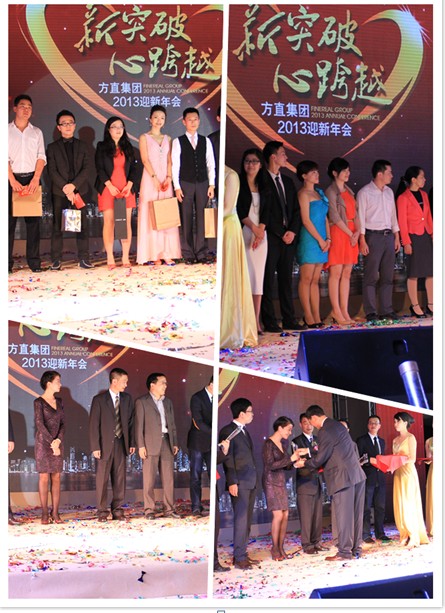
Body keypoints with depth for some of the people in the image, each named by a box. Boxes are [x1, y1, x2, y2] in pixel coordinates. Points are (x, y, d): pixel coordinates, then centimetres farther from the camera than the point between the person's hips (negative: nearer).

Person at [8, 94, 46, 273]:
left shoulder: (36, 132, 13)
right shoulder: (7, 130, 6)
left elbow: (41, 157, 5)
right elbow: (5, 157, -1)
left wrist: (35, 179, -9)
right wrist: (13, 180, -12)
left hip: (32, 179, 2)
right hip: (12, 179, -2)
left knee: (33, 221, 0)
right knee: (9, 220, -4)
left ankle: (34, 261, 2)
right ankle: (7, 262, -4)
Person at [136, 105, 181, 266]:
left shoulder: (167, 139, 15)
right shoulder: (144, 137, 3)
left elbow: (169, 161, 10)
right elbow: (145, 159, -6)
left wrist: (168, 177, -6)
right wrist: (155, 178, -17)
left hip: (165, 180, 4)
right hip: (150, 180, -4)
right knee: (150, 216, -4)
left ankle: (167, 254, 1)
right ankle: (153, 254, -5)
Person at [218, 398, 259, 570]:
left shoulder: (244, 431, 19)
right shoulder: (228, 431, -8)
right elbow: (228, 459, -12)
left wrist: (254, 480, 15)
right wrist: (232, 482, -17)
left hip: (250, 482, 9)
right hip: (239, 483, -9)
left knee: (247, 520, 9)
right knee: (241, 519, -9)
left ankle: (242, 554, 14)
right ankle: (239, 558, -7)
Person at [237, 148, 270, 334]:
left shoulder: (263, 187, 15)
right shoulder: (238, 183, 1)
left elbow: (266, 212, 8)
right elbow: (237, 209, -6)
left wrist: (260, 231, -7)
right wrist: (253, 227, -10)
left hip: (260, 234, 4)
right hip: (243, 233, -4)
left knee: (258, 277, 0)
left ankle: (256, 321, -1)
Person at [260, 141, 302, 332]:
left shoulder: (288, 182, 18)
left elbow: (296, 210, 16)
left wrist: (293, 231, 0)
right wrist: (281, 233, -11)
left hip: (289, 237, 7)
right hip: (271, 237, -7)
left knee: (286, 280, 8)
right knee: (268, 280, -4)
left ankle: (289, 320, 10)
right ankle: (269, 322, -2)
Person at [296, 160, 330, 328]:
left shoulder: (319, 193, 17)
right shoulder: (304, 193, -6)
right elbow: (306, 220, -12)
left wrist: (328, 238, 4)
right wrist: (320, 240, -11)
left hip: (321, 241, 8)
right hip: (309, 239, -8)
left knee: (315, 280, 7)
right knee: (306, 279, -4)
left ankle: (317, 317, 7)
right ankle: (308, 317, -3)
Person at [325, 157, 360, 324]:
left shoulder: (349, 192, 17)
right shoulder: (331, 192, -5)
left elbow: (355, 214, 13)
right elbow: (335, 217, -11)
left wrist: (357, 231, -4)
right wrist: (350, 234, -11)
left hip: (351, 234, 7)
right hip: (338, 233, -7)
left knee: (346, 274, 5)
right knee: (336, 273, -6)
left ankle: (344, 312, 6)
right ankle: (337, 312, -6)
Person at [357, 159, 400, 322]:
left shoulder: (389, 192, 14)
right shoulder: (364, 193, -6)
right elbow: (360, 217, -9)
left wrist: (396, 236, 13)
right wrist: (362, 240, -14)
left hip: (388, 235, 6)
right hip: (373, 236, -6)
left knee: (388, 276, 7)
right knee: (371, 276, -4)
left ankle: (386, 310, 12)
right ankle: (370, 312, -1)